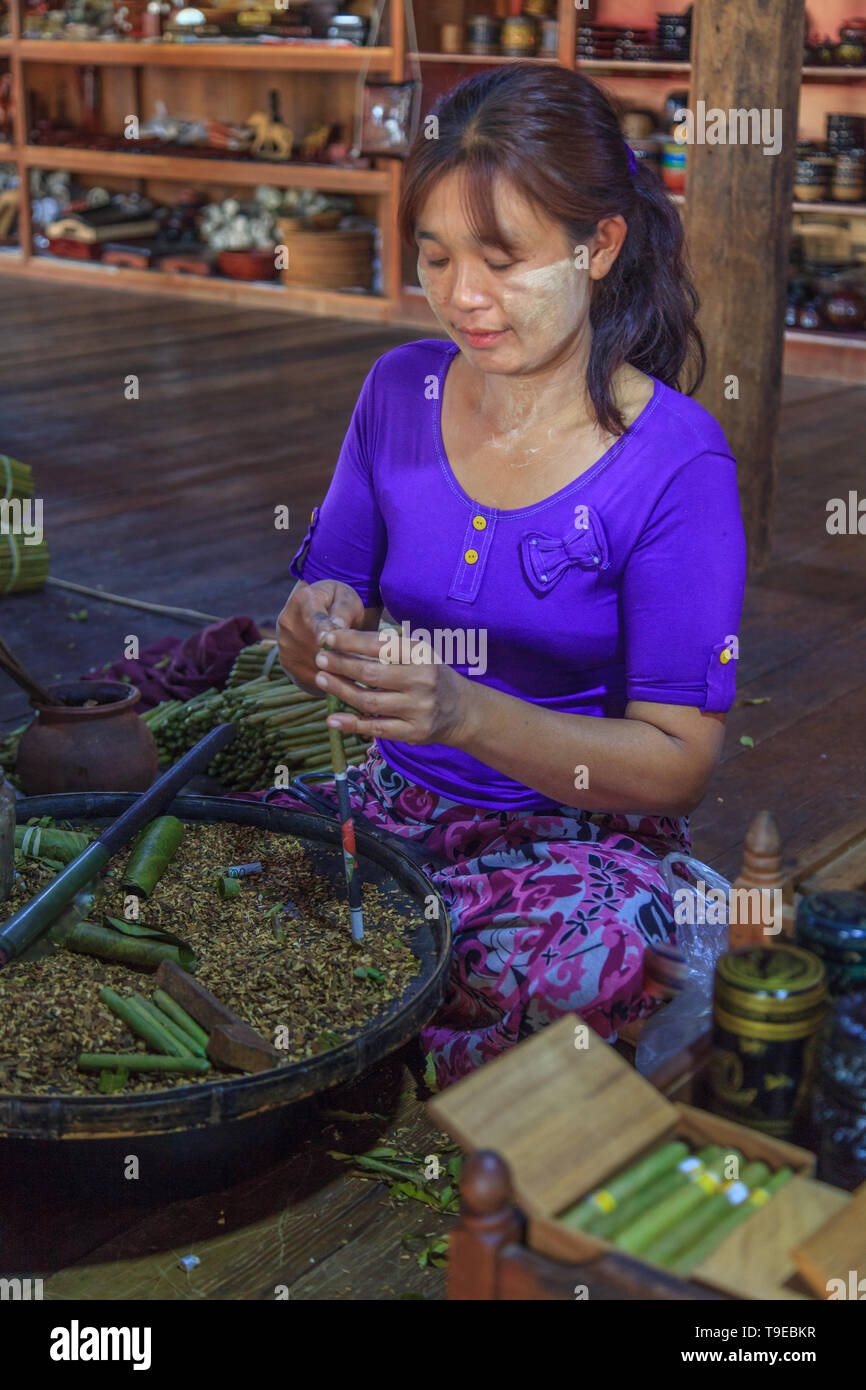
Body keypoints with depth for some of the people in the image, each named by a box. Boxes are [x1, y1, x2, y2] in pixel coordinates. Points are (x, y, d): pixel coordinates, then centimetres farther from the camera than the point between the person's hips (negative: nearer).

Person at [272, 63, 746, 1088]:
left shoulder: (675, 458, -14)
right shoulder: (400, 391, 1)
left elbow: (678, 763, -14)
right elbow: (319, 636, 8)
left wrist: (469, 715, -29)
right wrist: (320, 634, -17)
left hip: (583, 836, -4)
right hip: (397, 801, 4)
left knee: (571, 965, -37)